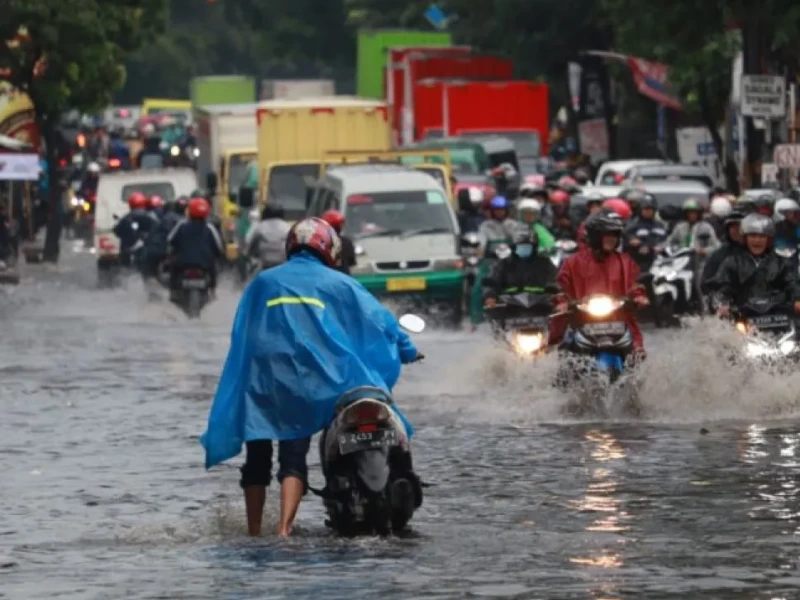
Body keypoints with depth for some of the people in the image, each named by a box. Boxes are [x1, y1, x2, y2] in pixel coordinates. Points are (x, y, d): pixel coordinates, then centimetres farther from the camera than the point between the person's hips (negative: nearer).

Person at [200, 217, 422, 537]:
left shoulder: (262, 283, 14)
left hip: (260, 381, 2)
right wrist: (407, 351, 22)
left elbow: (241, 335, 17)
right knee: (293, 458, -4)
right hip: (311, 382, -2)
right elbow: (377, 319, 9)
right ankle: (284, 530, -19)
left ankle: (254, 533, 14)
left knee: (258, 459, 11)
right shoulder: (339, 284, 8)